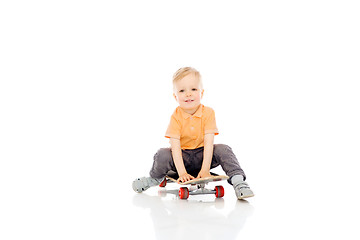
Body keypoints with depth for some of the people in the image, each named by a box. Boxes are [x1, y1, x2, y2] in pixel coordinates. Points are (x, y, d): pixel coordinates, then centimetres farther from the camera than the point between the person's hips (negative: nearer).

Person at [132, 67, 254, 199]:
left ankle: (237, 180, -18)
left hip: (202, 154, 0)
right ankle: (155, 178, 4)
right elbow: (175, 146, -21)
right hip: (182, 156, 0)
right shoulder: (176, 117, -15)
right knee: (162, 155, -25)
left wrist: (205, 170, -27)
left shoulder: (208, 113, -13)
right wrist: (182, 172, -31)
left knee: (224, 150, -24)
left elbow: (208, 143, -19)